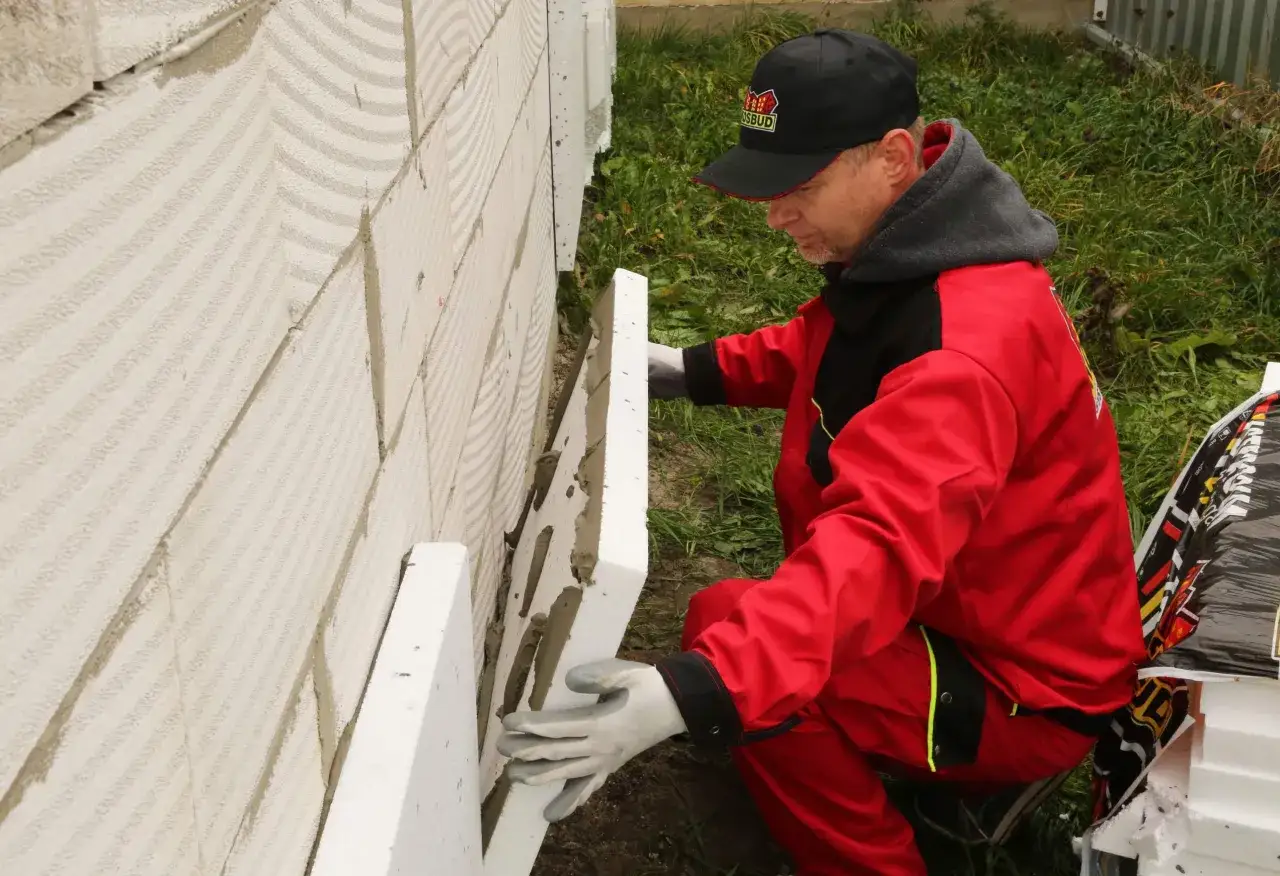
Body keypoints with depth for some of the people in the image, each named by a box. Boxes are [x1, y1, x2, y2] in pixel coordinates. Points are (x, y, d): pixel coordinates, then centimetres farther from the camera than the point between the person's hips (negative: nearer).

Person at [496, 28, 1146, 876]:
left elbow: (881, 545, -48)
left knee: (728, 623, -22)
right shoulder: (900, 250, -3)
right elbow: (823, 348, 17)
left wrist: (693, 692, -59)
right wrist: (692, 370, 3)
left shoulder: (971, 348, -34)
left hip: (1028, 691, -9)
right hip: (977, 609, 10)